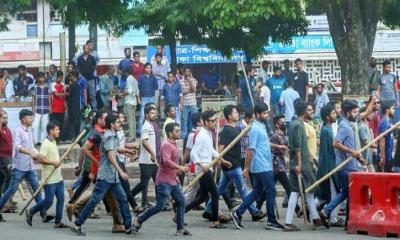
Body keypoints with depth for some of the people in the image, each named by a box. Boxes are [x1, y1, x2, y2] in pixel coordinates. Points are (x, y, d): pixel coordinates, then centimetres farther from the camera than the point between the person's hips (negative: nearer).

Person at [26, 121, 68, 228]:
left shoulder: (54, 142, 13)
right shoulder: (46, 144, -16)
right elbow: (40, 159, -23)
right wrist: (53, 163, -26)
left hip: (58, 178, 9)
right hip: (49, 179, -9)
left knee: (61, 199, 4)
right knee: (48, 201, -4)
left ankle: (58, 222, 8)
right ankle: (30, 212, 15)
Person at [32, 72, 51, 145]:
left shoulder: (47, 87, 4)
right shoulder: (35, 87, 2)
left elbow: (49, 98, 8)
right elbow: (33, 98, 5)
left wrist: (50, 106, 3)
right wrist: (33, 107, 0)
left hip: (45, 109, 1)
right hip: (37, 109, -1)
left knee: (44, 125, 5)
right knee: (35, 125, -8)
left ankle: (42, 140, 13)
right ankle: (35, 140, -4)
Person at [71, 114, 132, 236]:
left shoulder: (113, 136, 15)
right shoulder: (109, 136, -13)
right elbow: (111, 156, -21)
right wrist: (121, 172, -23)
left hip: (113, 176, 9)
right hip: (105, 175, -9)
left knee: (122, 198, 7)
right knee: (95, 200, -7)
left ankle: (128, 226, 11)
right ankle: (77, 224, -3)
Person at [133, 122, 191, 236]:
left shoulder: (174, 145, 16)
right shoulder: (166, 145, -16)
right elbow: (166, 161, -29)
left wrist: (177, 171, 17)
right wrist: (180, 167, -24)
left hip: (173, 180, 10)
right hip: (164, 181, -10)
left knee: (181, 201, 4)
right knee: (160, 206, -8)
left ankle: (180, 229, 8)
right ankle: (139, 220, 6)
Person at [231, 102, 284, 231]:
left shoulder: (262, 126, 12)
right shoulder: (255, 129, -17)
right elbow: (250, 149, -18)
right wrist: (247, 168, -17)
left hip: (264, 166, 9)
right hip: (262, 167, -9)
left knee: (257, 192, 13)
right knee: (271, 191, -3)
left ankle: (238, 214, 15)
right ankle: (271, 221, 5)